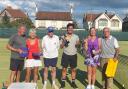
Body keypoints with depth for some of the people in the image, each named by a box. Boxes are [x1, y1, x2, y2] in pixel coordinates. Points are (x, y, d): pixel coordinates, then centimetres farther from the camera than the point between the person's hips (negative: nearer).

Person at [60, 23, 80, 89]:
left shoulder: (76, 37, 3)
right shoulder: (64, 37, 0)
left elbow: (78, 44, -1)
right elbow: (61, 46, -1)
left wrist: (77, 44, -24)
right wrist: (64, 41, -17)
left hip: (74, 55, 1)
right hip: (66, 55, -1)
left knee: (74, 69, 7)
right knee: (64, 69, 4)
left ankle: (73, 83, 21)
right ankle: (63, 83, 15)